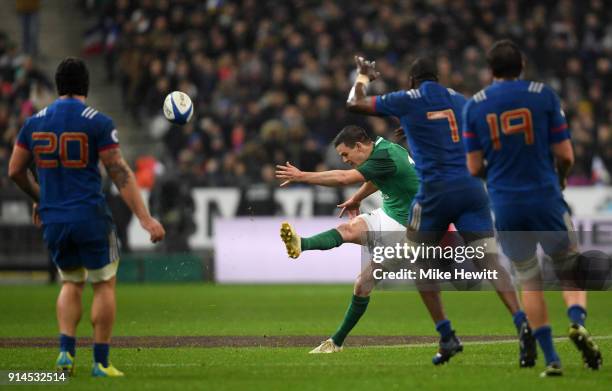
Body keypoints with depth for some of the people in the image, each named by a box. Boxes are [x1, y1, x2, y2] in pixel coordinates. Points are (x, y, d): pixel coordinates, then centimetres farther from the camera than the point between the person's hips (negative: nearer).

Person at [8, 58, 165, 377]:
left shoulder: (35, 122, 5)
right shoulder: (98, 122, -7)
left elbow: (15, 170, 11)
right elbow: (120, 174, -11)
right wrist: (145, 219, -11)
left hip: (52, 220, 4)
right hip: (90, 218, -4)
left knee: (71, 283, 21)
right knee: (104, 285, 9)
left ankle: (66, 351, 4)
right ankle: (101, 362, 7)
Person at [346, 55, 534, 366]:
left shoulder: (407, 101, 4)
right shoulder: (460, 101, 17)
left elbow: (354, 104, 14)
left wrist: (363, 76, 32)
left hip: (436, 192, -3)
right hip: (472, 189, 3)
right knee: (489, 262, -5)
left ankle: (447, 337, 9)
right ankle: (521, 322, -28)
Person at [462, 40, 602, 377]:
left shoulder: (474, 106, 3)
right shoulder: (543, 95, -1)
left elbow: (474, 167, 2)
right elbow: (565, 155, -2)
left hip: (505, 206, 2)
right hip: (545, 198, -1)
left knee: (528, 279, 14)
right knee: (570, 269, 12)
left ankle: (550, 358, 8)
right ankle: (577, 321, -18)